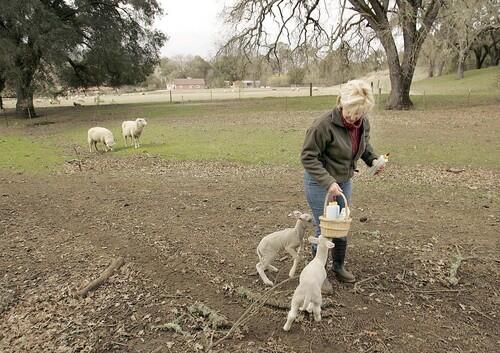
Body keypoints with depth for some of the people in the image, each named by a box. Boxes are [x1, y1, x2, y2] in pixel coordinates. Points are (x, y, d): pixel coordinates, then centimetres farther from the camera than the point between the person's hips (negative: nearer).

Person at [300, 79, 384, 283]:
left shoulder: (363, 123, -5)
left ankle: (339, 266, 39)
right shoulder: (325, 124, -27)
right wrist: (328, 182, -30)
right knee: (324, 229, 2)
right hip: (319, 183, -6)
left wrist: (372, 159, -3)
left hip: (345, 181, 7)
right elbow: (308, 156, -22)